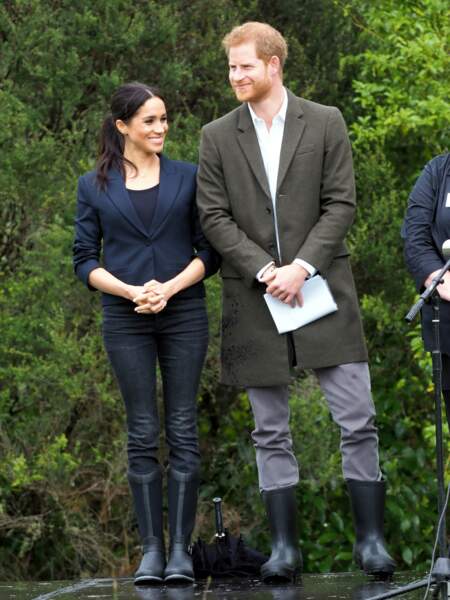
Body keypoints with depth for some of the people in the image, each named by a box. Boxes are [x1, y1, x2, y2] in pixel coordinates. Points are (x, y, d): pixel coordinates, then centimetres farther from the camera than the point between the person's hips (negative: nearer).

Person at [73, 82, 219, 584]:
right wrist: (132, 292, -12)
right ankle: (151, 548, 4)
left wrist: (169, 288, -12)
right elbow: (85, 261, 4)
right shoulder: (95, 186, 6)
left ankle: (181, 548, -1)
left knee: (182, 430, -2)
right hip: (126, 320, 0)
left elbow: (209, 251, 4)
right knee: (143, 434, 1)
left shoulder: (187, 177, 6)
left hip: (183, 315, 0)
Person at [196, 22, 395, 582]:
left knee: (357, 421, -5)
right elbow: (214, 217, 1)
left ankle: (370, 537, 4)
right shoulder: (217, 137, 7)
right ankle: (284, 545, 9)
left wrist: (301, 267, -13)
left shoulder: (325, 124, 3)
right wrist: (266, 272, -11)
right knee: (271, 433, 5)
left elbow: (341, 204, -1)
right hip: (254, 298, 1)